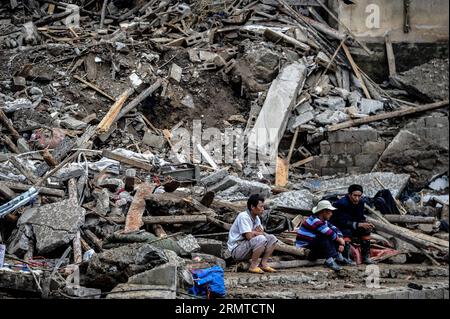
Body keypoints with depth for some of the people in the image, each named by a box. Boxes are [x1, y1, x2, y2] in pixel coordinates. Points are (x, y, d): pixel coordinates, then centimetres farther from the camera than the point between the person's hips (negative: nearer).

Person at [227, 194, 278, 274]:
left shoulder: (256, 218, 10)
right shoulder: (243, 216, -19)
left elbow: (262, 233, 8)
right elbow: (249, 236, -27)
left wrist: (256, 232, -15)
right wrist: (257, 232, -6)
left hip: (248, 248, 9)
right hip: (236, 250, -9)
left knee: (272, 239, 1)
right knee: (261, 239, -30)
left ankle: (263, 264, -3)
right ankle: (253, 266, -19)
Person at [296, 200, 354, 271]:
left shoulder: (324, 221, 7)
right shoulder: (315, 221, -22)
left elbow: (336, 230, 7)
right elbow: (330, 234, -25)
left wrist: (341, 243, -9)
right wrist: (341, 241, -10)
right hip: (304, 249, -9)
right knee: (323, 237, -29)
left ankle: (338, 257, -2)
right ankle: (329, 260, -29)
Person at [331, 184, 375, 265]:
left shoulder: (361, 202, -5)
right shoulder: (342, 204, -27)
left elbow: (360, 218, 3)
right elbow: (343, 222, -30)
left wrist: (366, 224, -20)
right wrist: (359, 225, -36)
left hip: (352, 227, 7)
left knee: (366, 230, -13)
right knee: (347, 232, -35)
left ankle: (366, 257, -10)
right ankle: (345, 258, -34)